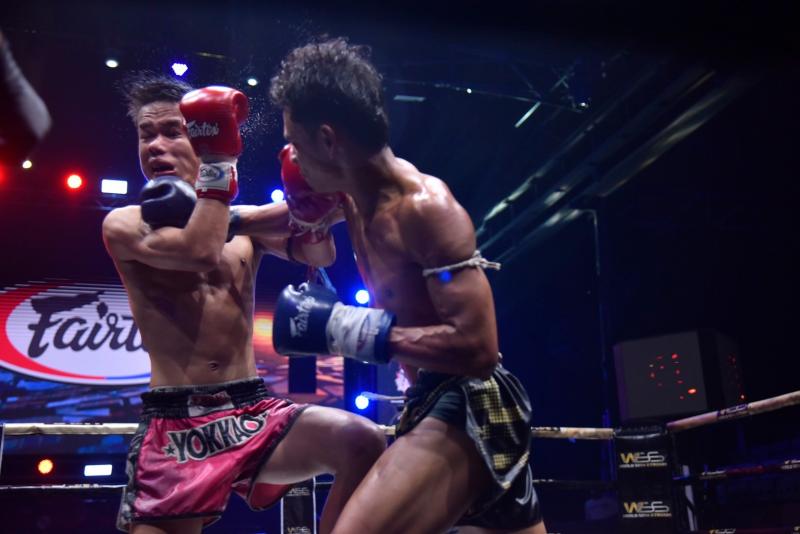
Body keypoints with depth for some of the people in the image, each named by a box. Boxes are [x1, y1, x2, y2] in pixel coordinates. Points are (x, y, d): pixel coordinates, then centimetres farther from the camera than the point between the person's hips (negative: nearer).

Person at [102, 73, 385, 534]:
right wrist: (220, 162, -11)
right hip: (175, 427, -2)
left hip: (255, 412, 3)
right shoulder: (125, 224, 0)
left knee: (363, 443, -19)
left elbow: (319, 255, 4)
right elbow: (199, 251, -18)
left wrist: (305, 198, -13)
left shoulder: (245, 222, 13)